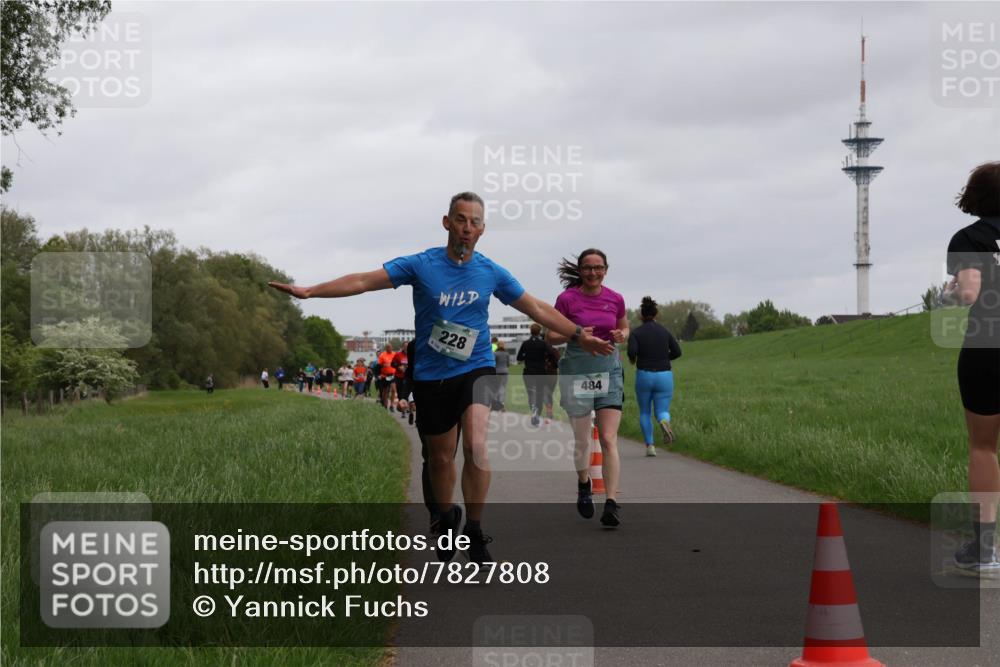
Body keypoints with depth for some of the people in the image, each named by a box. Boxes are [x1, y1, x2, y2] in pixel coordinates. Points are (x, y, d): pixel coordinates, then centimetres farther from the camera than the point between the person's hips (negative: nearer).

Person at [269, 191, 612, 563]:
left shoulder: (491, 273, 1)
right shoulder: (421, 265, -5)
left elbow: (537, 309, 11)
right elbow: (364, 281, -10)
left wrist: (579, 336, 10)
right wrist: (309, 291, -19)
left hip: (475, 369, 0)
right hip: (431, 376, 0)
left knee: (476, 447, -21)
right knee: (440, 457, 11)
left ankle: (475, 532, -7)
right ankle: (447, 519, 39)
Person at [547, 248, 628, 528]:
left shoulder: (615, 299, 3)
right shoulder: (567, 299, -5)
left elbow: (624, 327, 19)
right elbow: (551, 336, -1)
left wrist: (622, 335, -5)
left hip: (609, 370, 1)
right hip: (577, 371, -1)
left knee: (609, 439, -9)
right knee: (581, 440, 8)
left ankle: (612, 504, -14)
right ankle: (584, 484, 38)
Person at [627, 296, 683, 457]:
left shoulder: (636, 332, -3)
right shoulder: (664, 331, 4)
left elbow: (632, 351, -18)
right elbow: (677, 352, 0)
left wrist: (632, 359, 4)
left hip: (644, 376, -1)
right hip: (664, 376, 1)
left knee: (645, 412, 17)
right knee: (662, 412, 5)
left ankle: (650, 445, 9)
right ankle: (664, 422, -31)